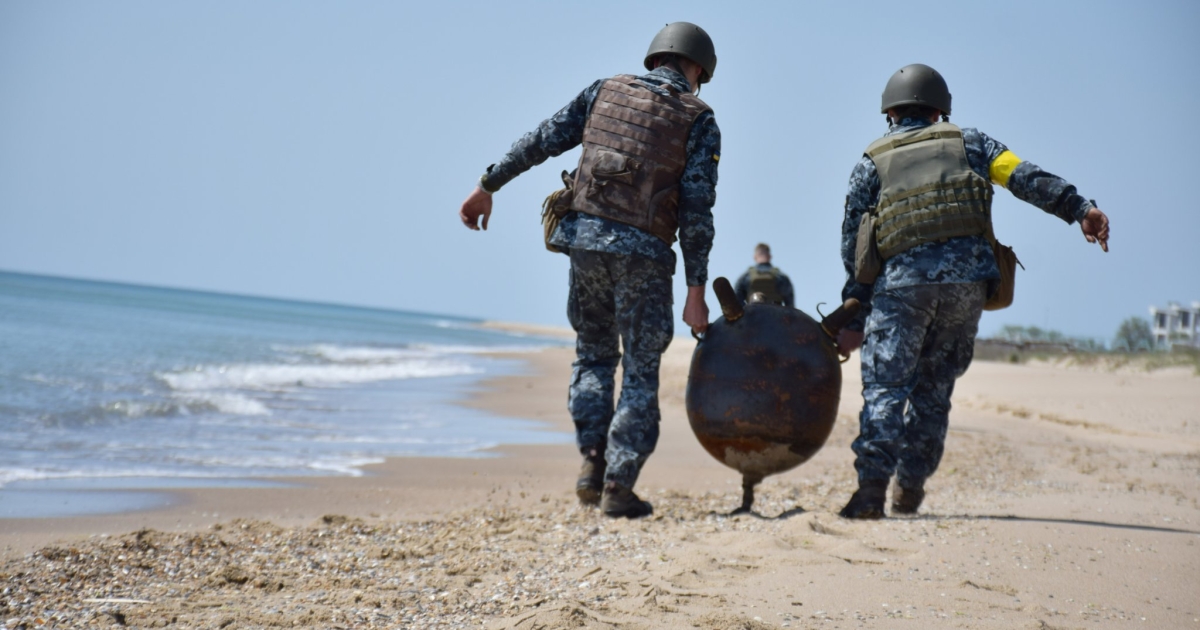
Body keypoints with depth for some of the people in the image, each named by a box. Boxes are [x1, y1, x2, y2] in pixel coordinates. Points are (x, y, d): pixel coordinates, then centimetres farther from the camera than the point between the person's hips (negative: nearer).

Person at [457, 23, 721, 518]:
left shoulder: (605, 91, 12)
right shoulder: (699, 119, 3)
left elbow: (540, 141, 8)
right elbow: (696, 208, -5)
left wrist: (487, 187, 15)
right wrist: (696, 290, -5)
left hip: (584, 237, 3)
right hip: (642, 253, -3)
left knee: (594, 353, 21)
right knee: (641, 371, 8)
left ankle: (592, 462, 8)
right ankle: (618, 487, 2)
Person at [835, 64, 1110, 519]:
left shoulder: (871, 163, 17)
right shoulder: (966, 142, 19)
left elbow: (853, 245, 13)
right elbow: (1027, 178, 4)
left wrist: (854, 318, 14)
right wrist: (1079, 209, -3)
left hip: (903, 280, -2)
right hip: (968, 279, 2)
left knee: (885, 386, -3)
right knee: (934, 385, 13)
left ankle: (872, 486, -19)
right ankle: (910, 487, 13)